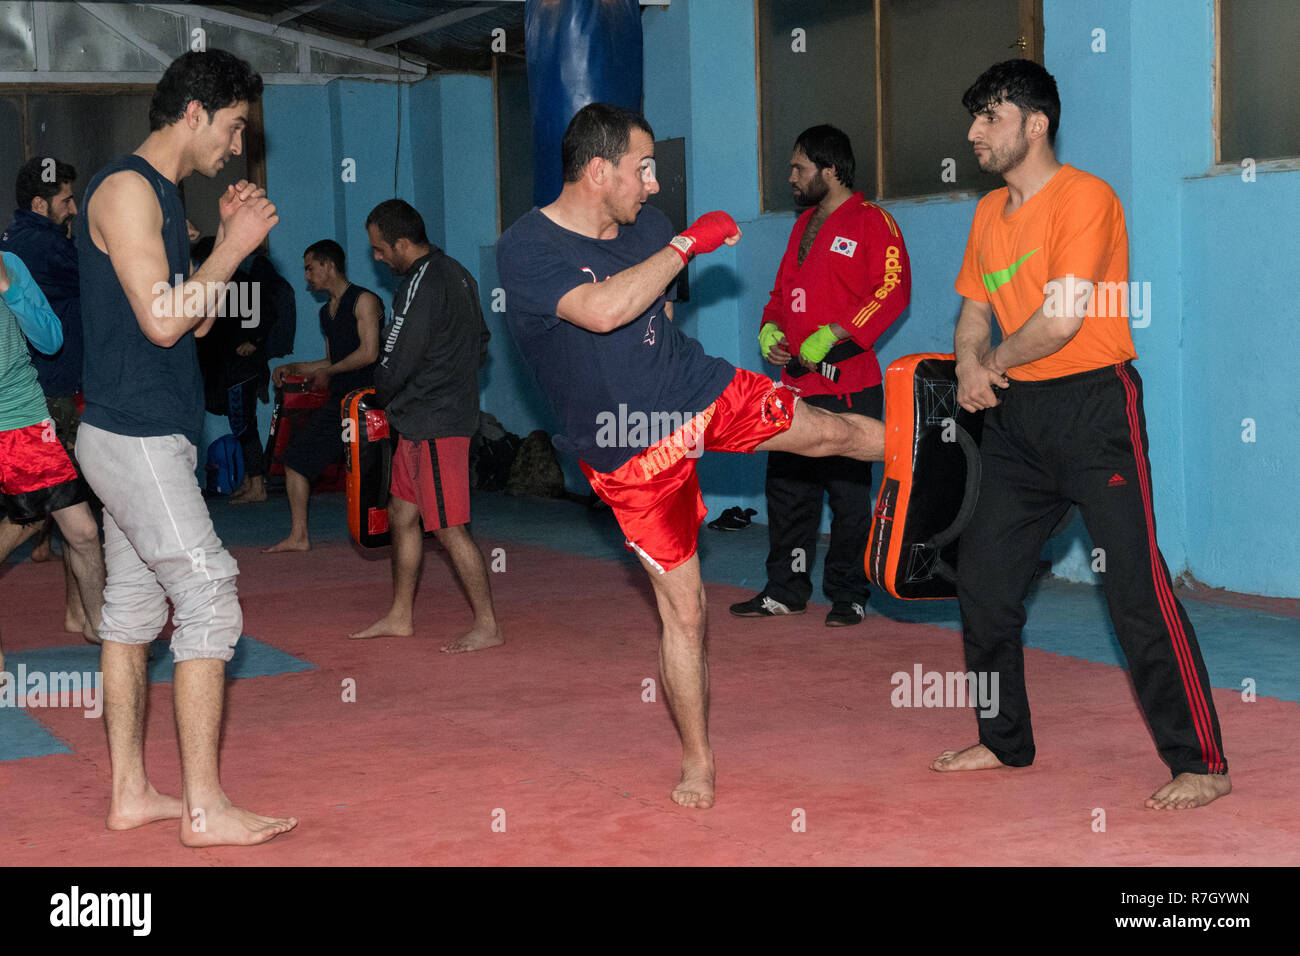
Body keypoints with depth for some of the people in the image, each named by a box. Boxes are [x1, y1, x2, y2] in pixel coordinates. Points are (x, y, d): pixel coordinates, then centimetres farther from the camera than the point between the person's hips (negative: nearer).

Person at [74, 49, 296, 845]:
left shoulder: (160, 195, 18)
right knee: (209, 602, -10)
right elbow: (162, 321, -20)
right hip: (136, 437, -10)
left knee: (135, 610, 11)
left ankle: (131, 793, 17)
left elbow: (196, 320, 19)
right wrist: (236, 245, -11)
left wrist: (232, 239, 9)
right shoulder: (127, 188, -13)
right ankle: (205, 809, -5)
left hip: (145, 436, 10)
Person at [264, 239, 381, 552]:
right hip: (339, 402, 8)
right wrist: (292, 368, 18)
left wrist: (328, 372, -8)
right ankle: (298, 535, 8)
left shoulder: (364, 301, -7)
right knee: (296, 458, 3)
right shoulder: (327, 312, 20)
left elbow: (369, 352, -16)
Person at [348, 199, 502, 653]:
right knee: (402, 515, 16)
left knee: (449, 528, -4)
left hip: (434, 425, -10)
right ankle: (400, 616, 25)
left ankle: (487, 626, 3)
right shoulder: (456, 273, 11)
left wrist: (375, 399, 2)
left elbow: (394, 370, -17)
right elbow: (482, 345, 19)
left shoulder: (420, 288, -20)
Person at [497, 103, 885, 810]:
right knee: (681, 606, 1)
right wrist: (687, 243, -29)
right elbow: (602, 310, -38)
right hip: (631, 452, -4)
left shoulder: (646, 226, -1)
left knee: (832, 431, 13)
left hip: (702, 391, 5)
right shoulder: (524, 251, -21)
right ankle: (697, 760, 18)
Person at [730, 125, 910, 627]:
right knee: (786, 487, 10)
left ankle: (848, 595, 8)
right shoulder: (804, 225, 20)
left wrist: (830, 336, -20)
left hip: (847, 387, -8)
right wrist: (770, 328, 6)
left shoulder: (871, 221, -5)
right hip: (795, 384, 8)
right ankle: (786, 590, 19)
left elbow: (892, 291, -15)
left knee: (848, 493, -2)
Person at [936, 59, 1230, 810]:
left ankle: (1202, 764, -2)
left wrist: (994, 363, -4)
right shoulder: (990, 213, 13)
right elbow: (975, 311, 17)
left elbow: (1062, 318, -19)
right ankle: (1006, 743, 26)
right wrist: (971, 363, -5)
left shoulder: (1085, 196, -12)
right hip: (1017, 415, 8)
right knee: (984, 579, 11)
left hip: (1093, 406, -8)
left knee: (1137, 587, -10)